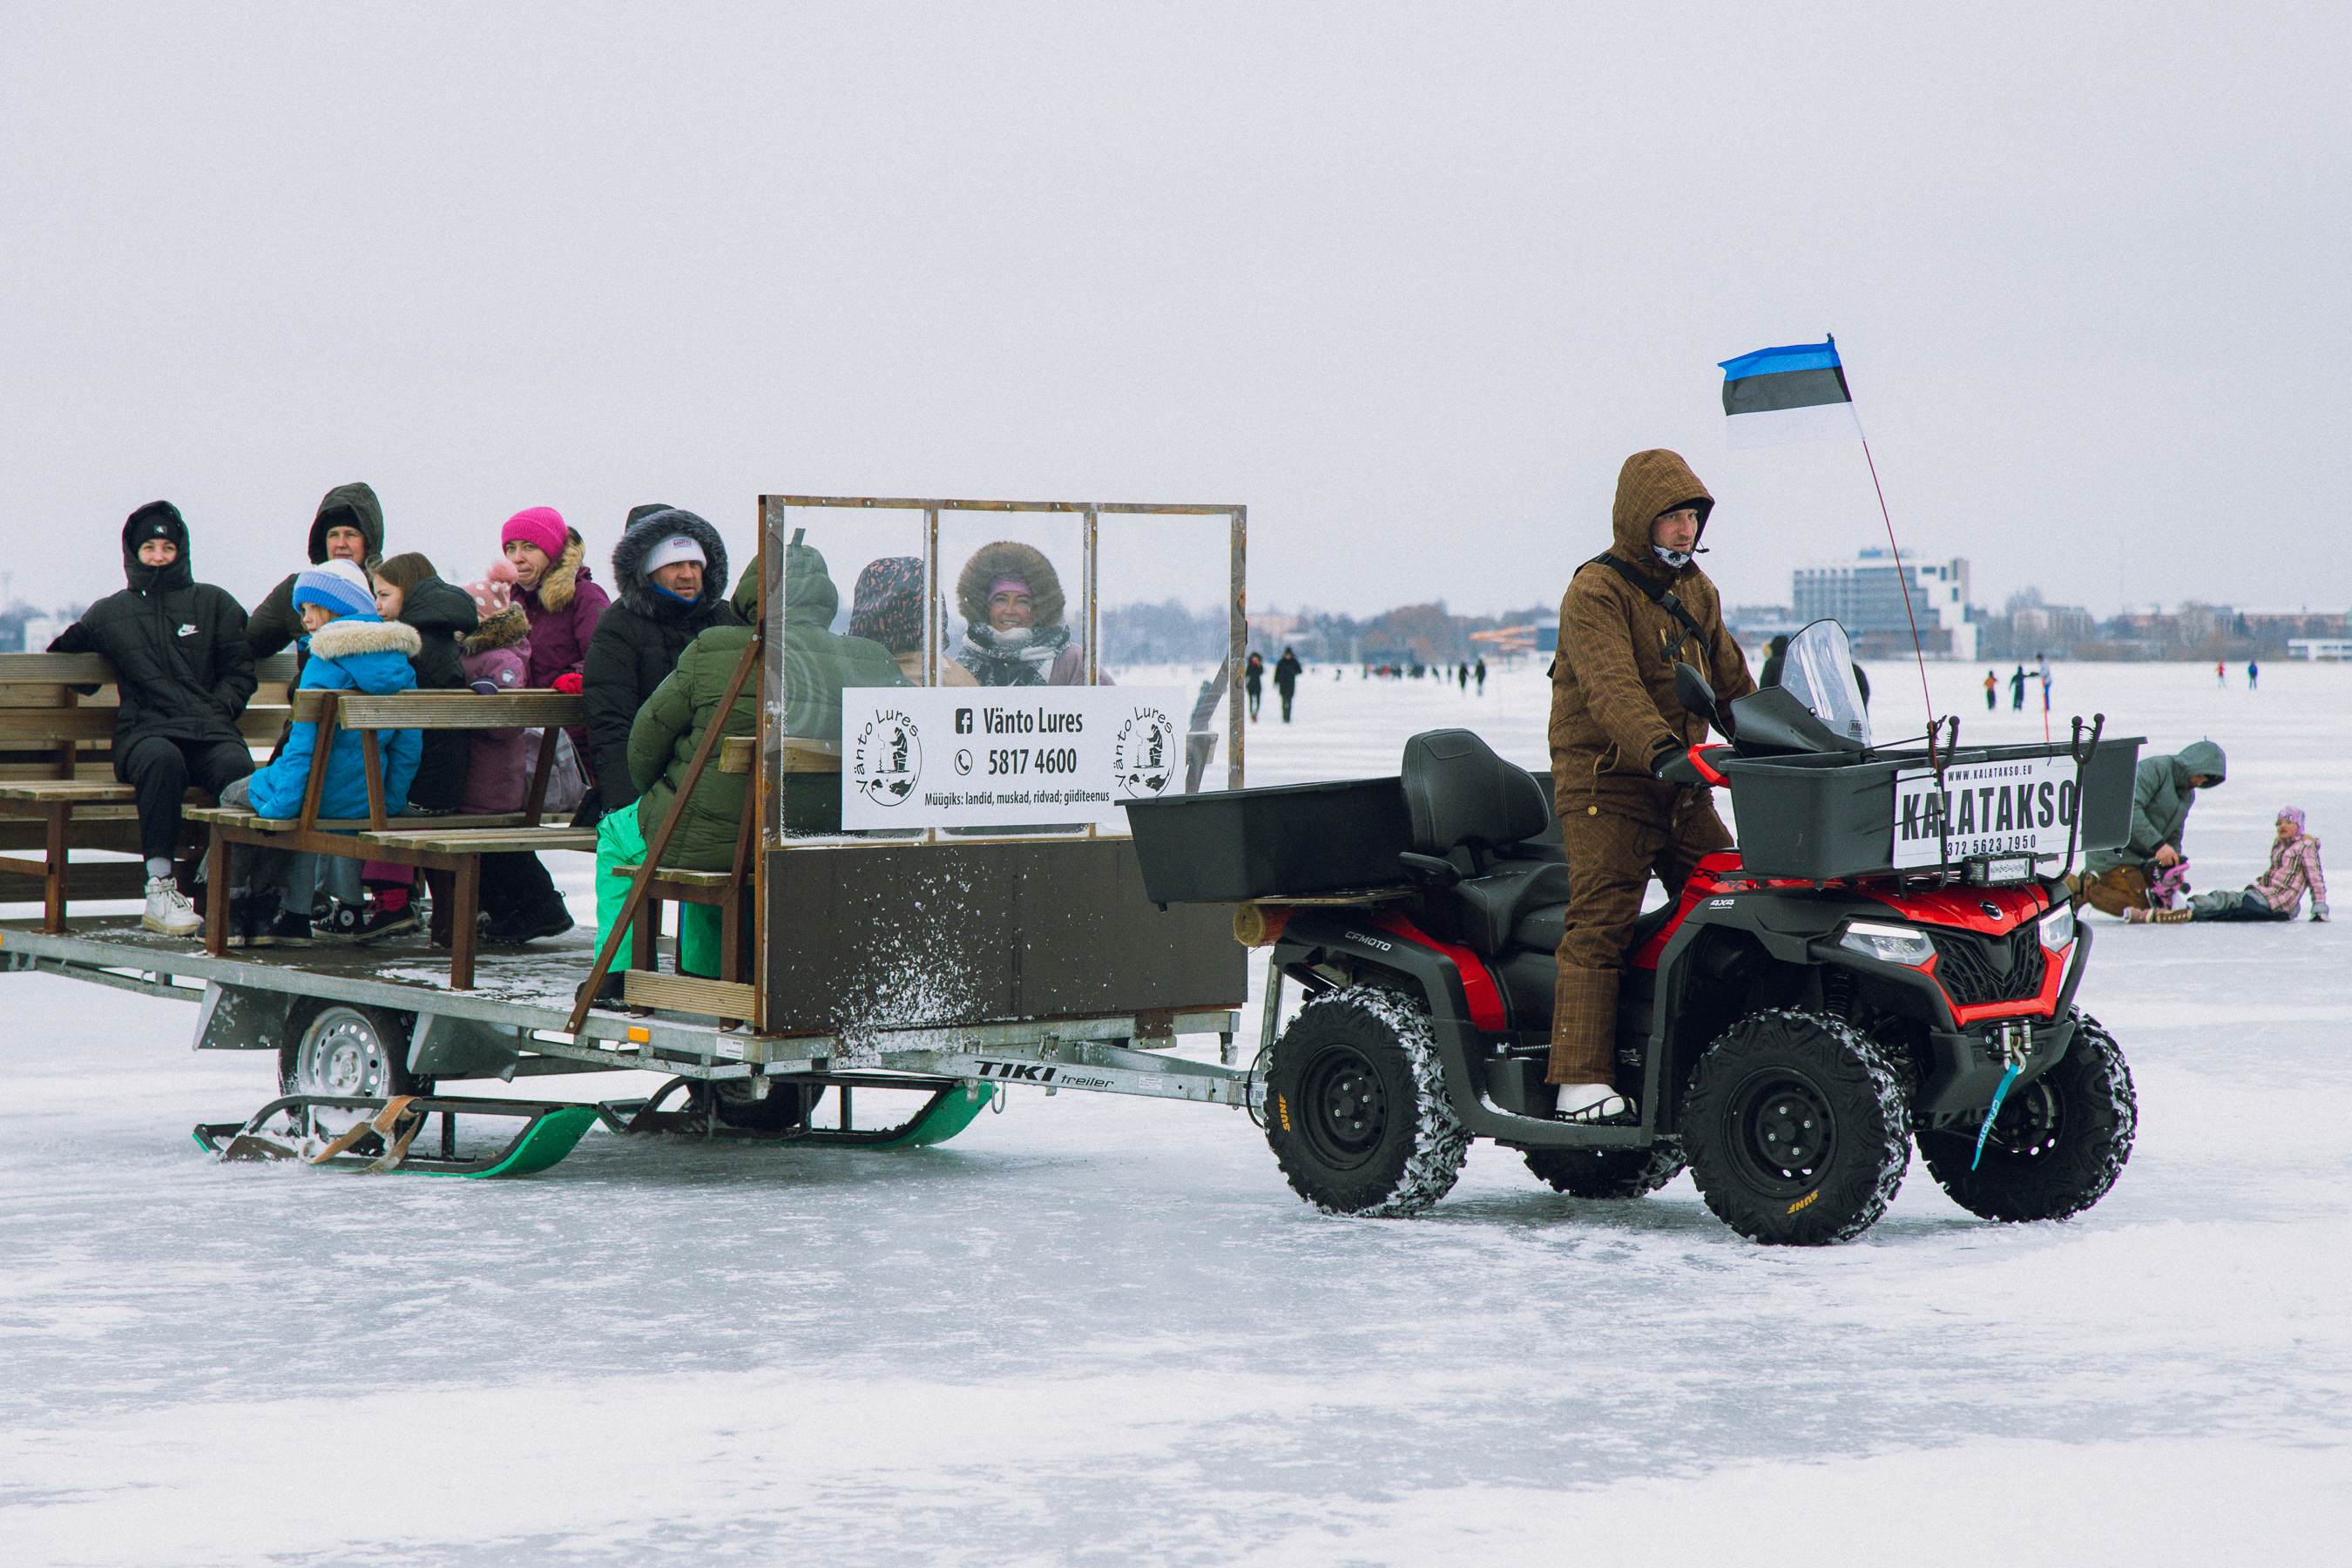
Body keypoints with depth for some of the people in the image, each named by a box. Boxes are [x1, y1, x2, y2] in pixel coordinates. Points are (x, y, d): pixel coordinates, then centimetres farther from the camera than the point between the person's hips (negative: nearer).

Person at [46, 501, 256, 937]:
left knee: (239, 768, -37)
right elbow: (62, 653, 39)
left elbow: (240, 672, 16)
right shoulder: (109, 613, 22)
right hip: (144, 733, 0)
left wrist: (216, 710, -1)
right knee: (163, 761, -40)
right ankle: (159, 889, -39)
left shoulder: (214, 603, 20)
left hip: (210, 732, 0)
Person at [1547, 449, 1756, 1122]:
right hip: (1605, 783, -7)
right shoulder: (1596, 592, -11)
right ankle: (1582, 1079, -17)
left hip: (1681, 787, 8)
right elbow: (1612, 687, -27)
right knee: (1599, 925, -14)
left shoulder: (1697, 591, 15)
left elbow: (1731, 682, 23)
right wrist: (1660, 750, -40)